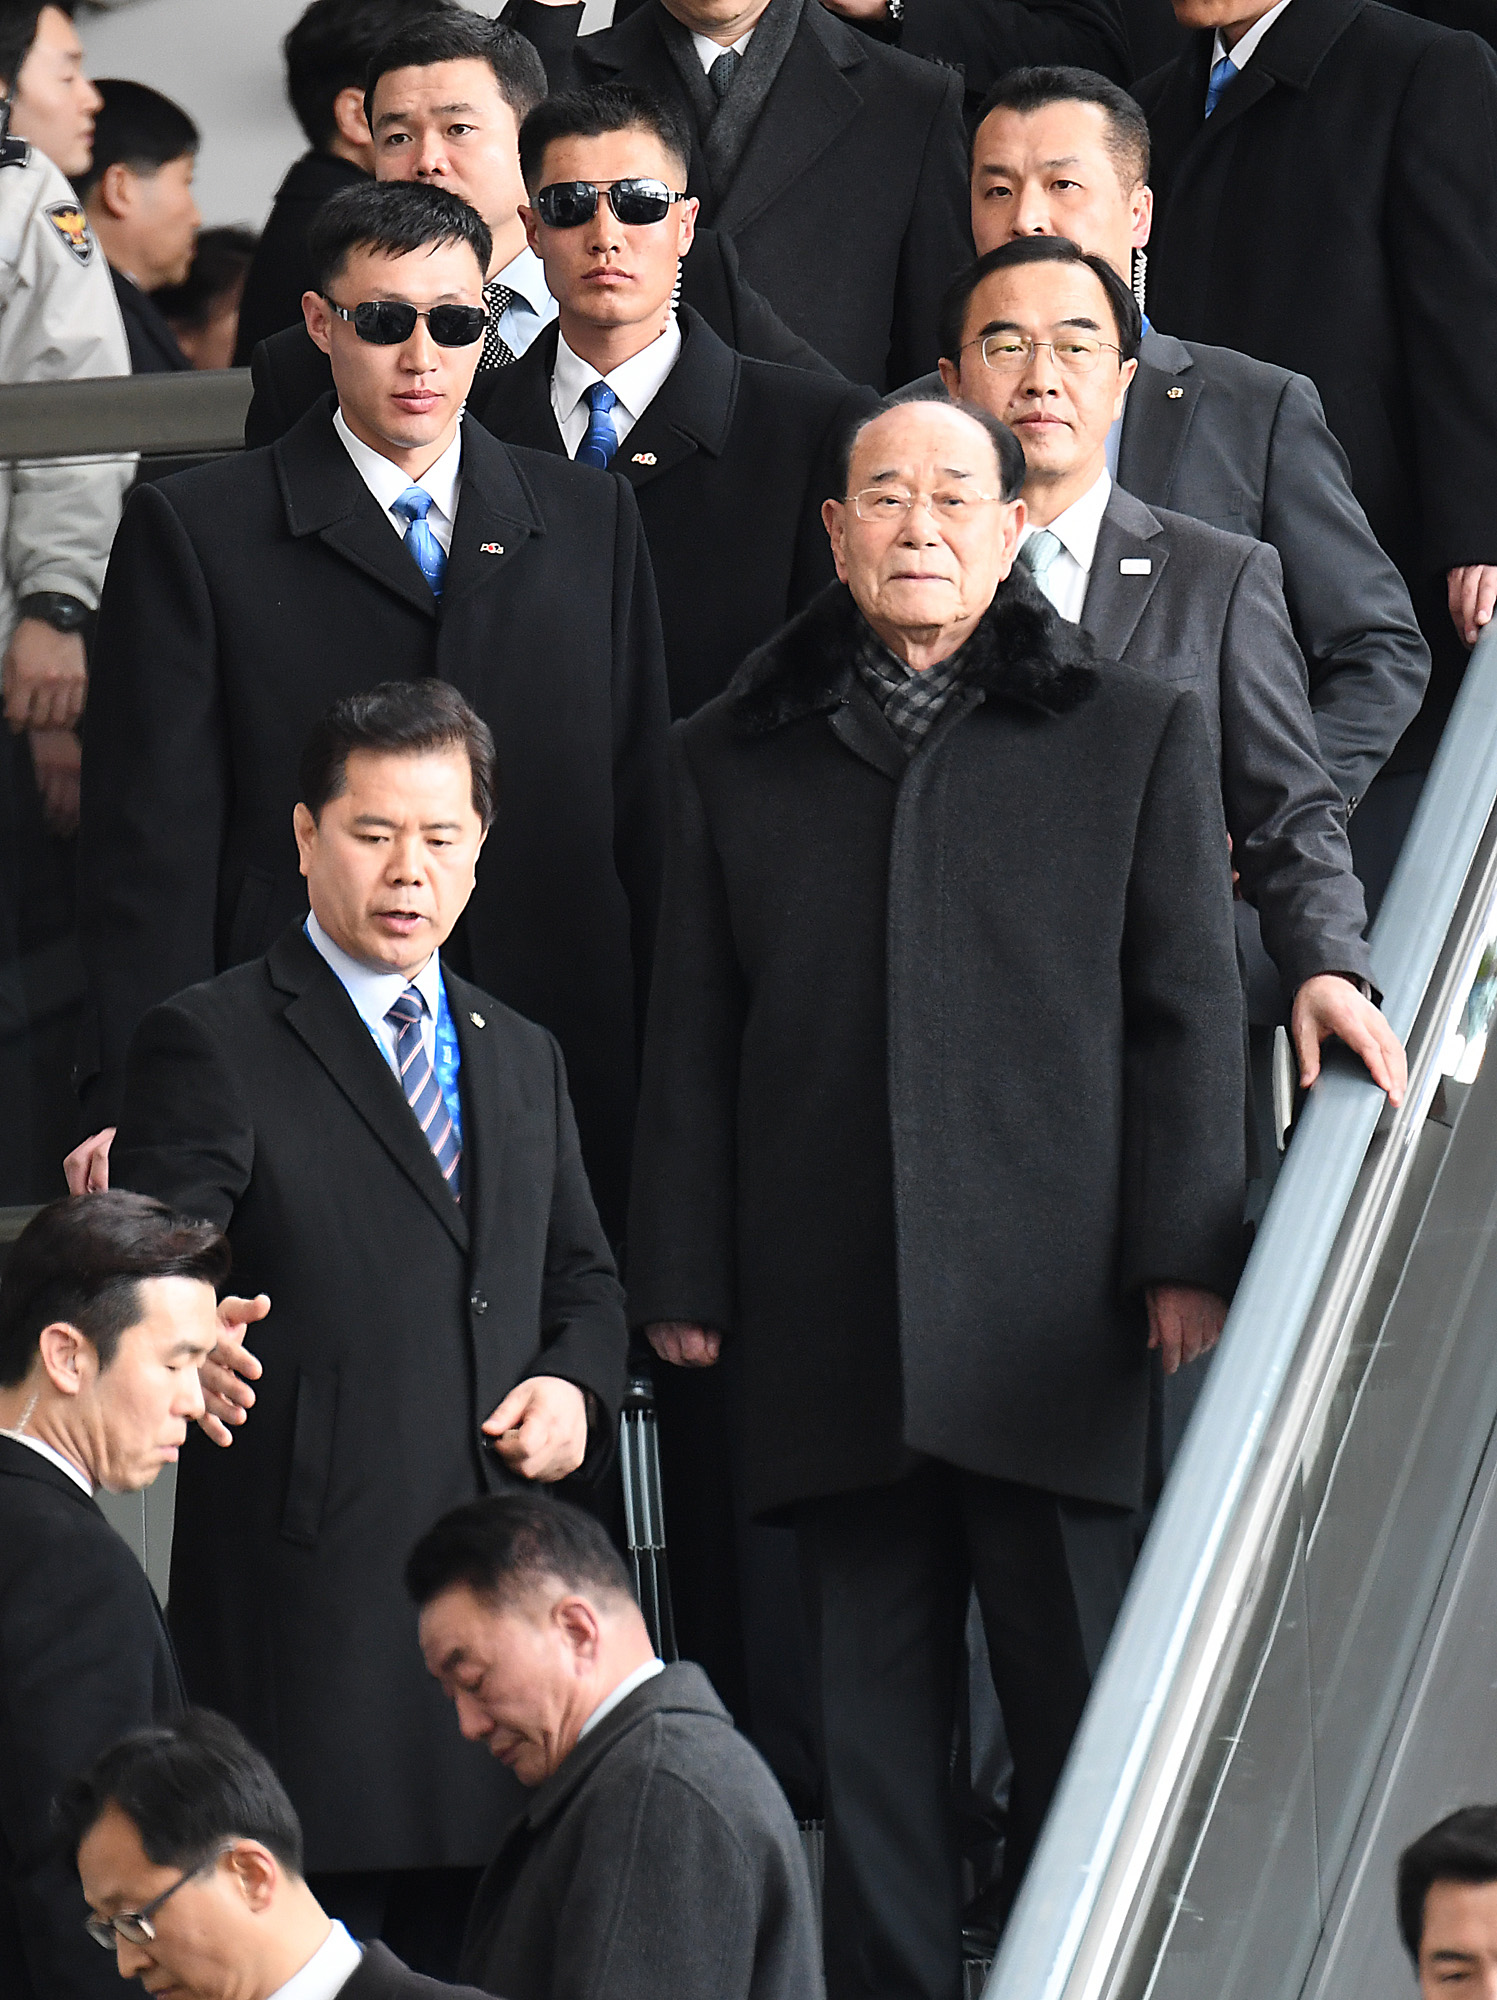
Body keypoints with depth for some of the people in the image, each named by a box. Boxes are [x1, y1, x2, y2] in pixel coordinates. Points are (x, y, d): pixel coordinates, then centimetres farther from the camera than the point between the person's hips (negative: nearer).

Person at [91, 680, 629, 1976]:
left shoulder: (521, 1058, 20)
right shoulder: (213, 1045, -1)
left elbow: (583, 1276, 26)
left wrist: (576, 1386, 5)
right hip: (311, 1602, -6)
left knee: (475, 1951, 8)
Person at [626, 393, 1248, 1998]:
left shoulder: (1136, 737, 9)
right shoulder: (732, 760, 14)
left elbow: (1186, 1012, 5)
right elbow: (691, 1036, 12)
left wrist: (1185, 1255, -2)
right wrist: (680, 1278, 6)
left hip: (1051, 1314, -1)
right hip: (829, 1320, 2)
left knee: (1075, 1684, 1)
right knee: (869, 1702, 4)